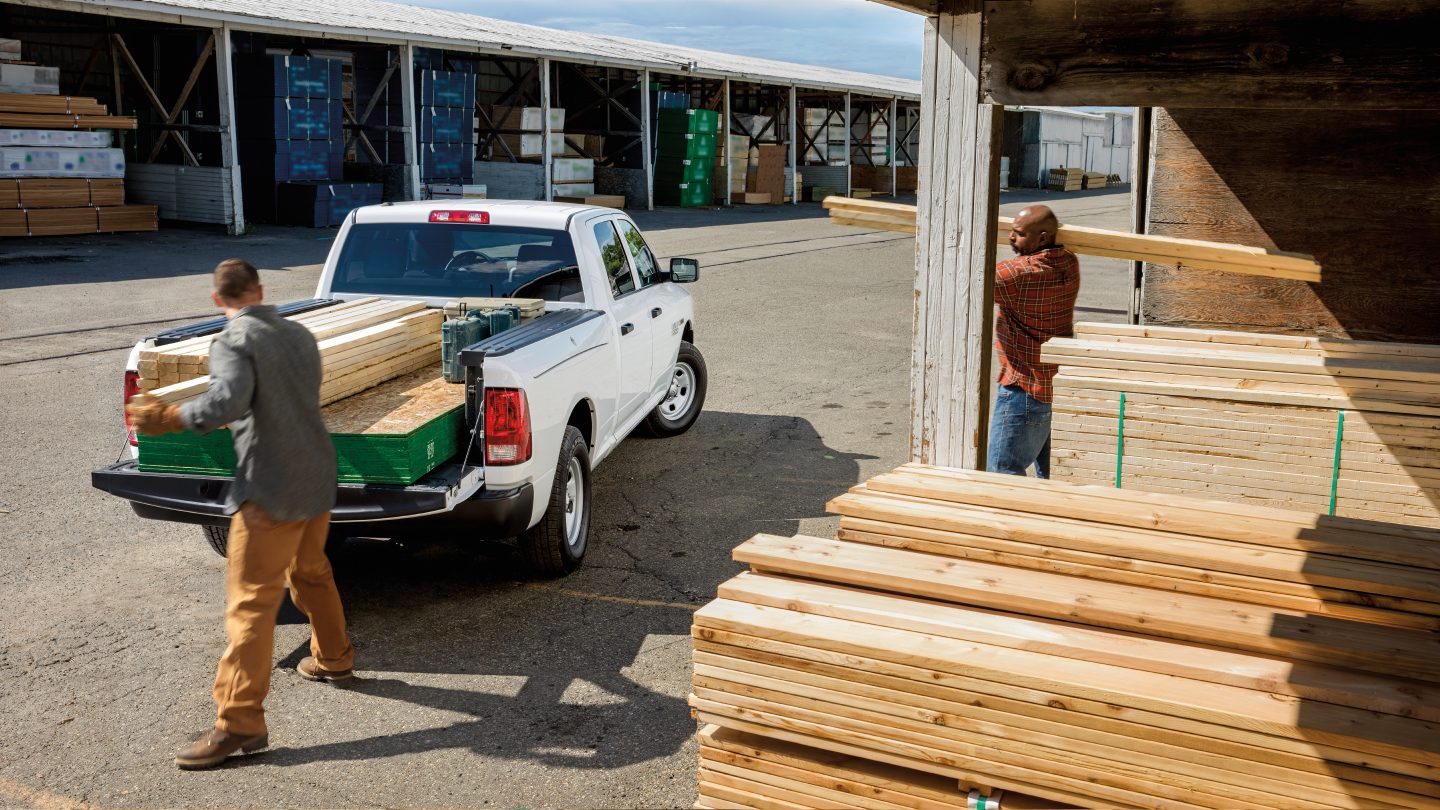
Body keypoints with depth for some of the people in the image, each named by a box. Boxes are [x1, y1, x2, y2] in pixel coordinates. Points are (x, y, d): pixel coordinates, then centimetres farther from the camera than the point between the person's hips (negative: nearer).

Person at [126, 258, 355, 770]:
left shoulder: (233, 341, -11)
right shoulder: (300, 335, 12)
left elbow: (228, 402, -28)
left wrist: (166, 418, -17)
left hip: (272, 488, -8)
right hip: (318, 477, 8)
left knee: (251, 600, -6)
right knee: (311, 574, 27)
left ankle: (239, 723, -5)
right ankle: (334, 658, 43)